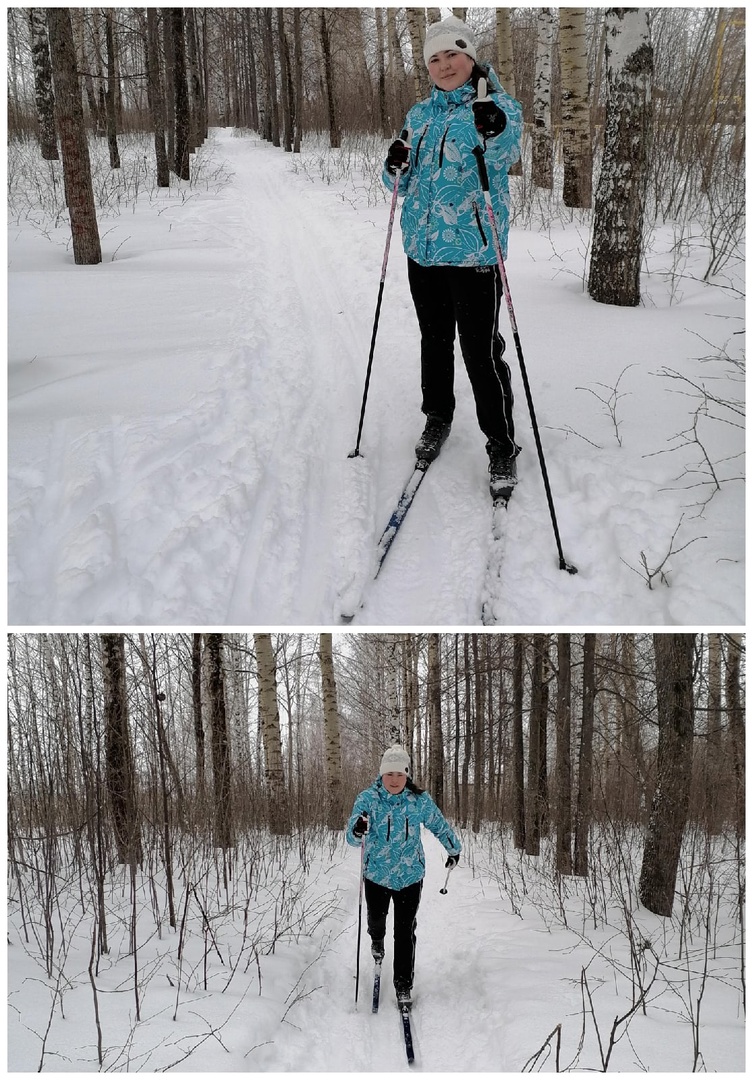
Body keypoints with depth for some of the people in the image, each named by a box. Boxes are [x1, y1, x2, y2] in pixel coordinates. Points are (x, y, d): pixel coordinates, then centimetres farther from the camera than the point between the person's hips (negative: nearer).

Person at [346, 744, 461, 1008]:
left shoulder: (420, 800, -11)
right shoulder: (367, 798, -16)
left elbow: (439, 826, 7)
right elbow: (352, 838, -24)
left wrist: (454, 849, 21)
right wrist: (357, 831, -48)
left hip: (410, 875, 0)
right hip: (376, 874, 1)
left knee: (405, 932, -2)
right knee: (376, 919, 21)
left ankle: (403, 985, 11)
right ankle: (377, 939, 57)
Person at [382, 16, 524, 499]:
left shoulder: (498, 106, -5)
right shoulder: (420, 115, 12)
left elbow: (508, 151, -27)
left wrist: (496, 130, -50)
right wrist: (396, 168, -7)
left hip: (473, 249, -6)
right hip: (423, 247, 6)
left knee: (481, 352, -5)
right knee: (434, 342, 17)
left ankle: (502, 446, 7)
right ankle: (438, 418, 36)